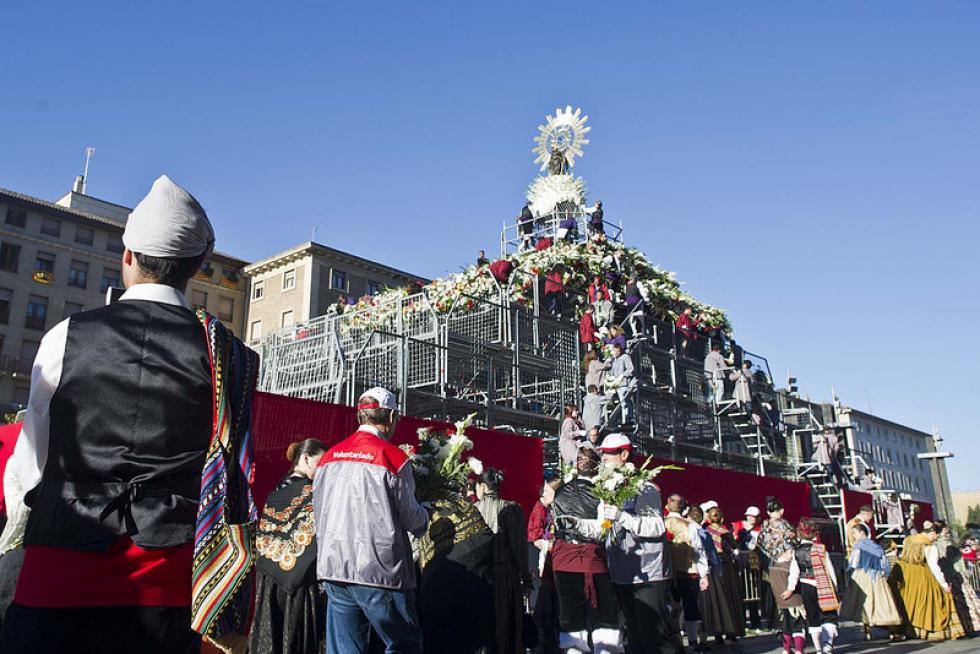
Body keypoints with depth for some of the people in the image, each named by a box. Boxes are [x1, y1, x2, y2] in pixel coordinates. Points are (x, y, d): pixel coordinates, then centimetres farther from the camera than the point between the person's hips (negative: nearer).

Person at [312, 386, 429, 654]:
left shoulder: (328, 457, 9)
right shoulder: (393, 457, -10)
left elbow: (318, 514, 14)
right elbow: (413, 519, -5)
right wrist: (425, 516, 17)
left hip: (334, 571, 6)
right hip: (379, 571, -6)